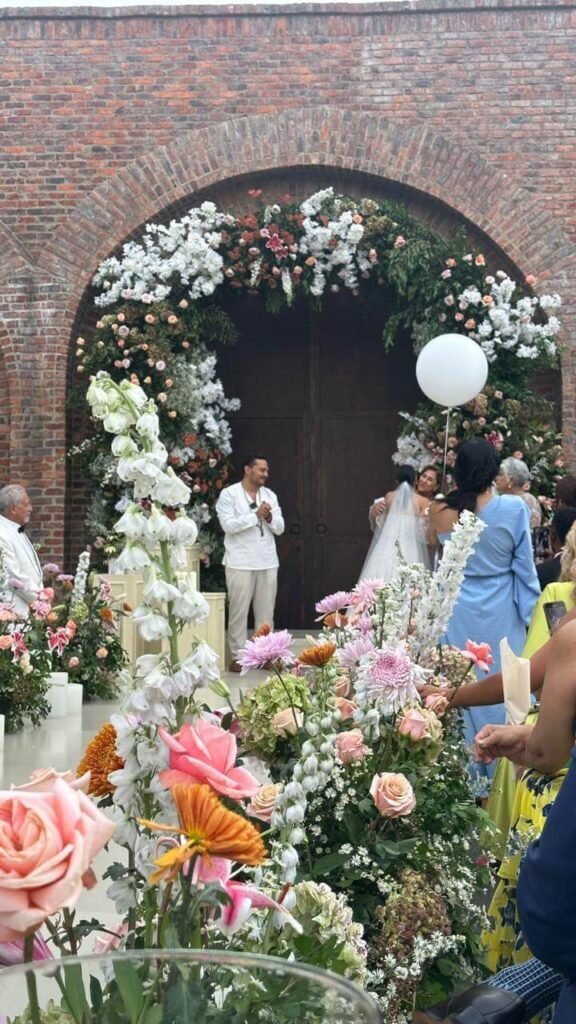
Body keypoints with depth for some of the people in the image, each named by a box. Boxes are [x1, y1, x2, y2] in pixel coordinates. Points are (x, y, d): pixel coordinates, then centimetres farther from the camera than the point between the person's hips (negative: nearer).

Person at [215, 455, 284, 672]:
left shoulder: (270, 495, 11)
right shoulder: (229, 494, -5)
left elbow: (280, 528, 7)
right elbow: (228, 525, -16)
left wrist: (269, 518, -14)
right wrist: (256, 515, -20)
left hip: (268, 562, 5)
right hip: (240, 563, -5)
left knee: (266, 611, 9)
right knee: (239, 611, 1)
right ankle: (237, 656, 8)